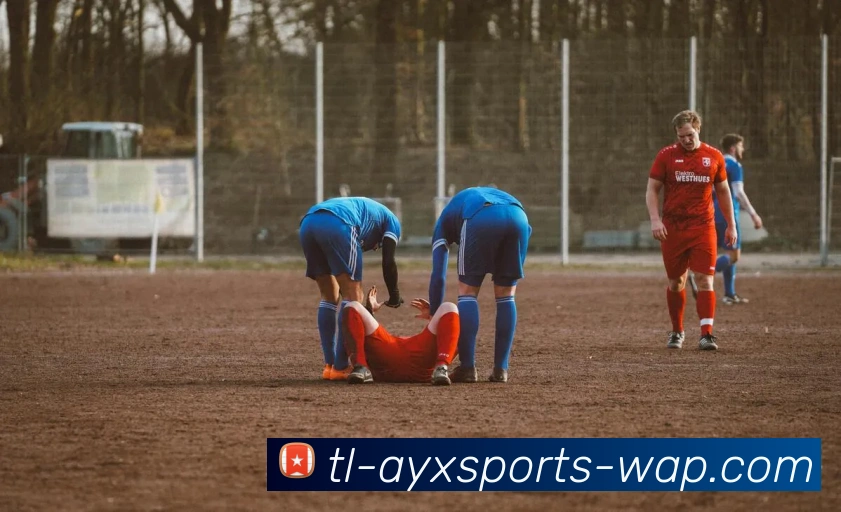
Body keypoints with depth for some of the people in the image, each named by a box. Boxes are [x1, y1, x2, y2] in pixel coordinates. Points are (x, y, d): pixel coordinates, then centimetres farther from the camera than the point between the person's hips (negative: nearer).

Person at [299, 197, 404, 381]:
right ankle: (340, 367, -4)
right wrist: (394, 297, 23)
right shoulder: (391, 221, 28)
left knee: (329, 297, 19)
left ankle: (329, 365, 14)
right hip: (337, 225, -7)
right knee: (353, 297, 2)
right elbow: (388, 262, 11)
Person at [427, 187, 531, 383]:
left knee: (467, 291, 11)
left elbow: (438, 276, 26)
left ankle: (467, 368, 4)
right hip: (518, 217, 3)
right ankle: (501, 369, 14)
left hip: (481, 220, -3)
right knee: (506, 296, 16)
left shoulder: (445, 220, 35)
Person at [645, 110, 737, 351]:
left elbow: (723, 191, 15)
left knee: (705, 280, -11)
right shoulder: (666, 156, 1)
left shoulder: (714, 157, 5)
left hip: (703, 227, 0)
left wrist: (731, 225, 14)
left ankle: (706, 334, -15)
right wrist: (655, 219, -11)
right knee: (676, 282, 10)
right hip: (672, 229, 0)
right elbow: (652, 189, 3)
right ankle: (677, 331, 25)